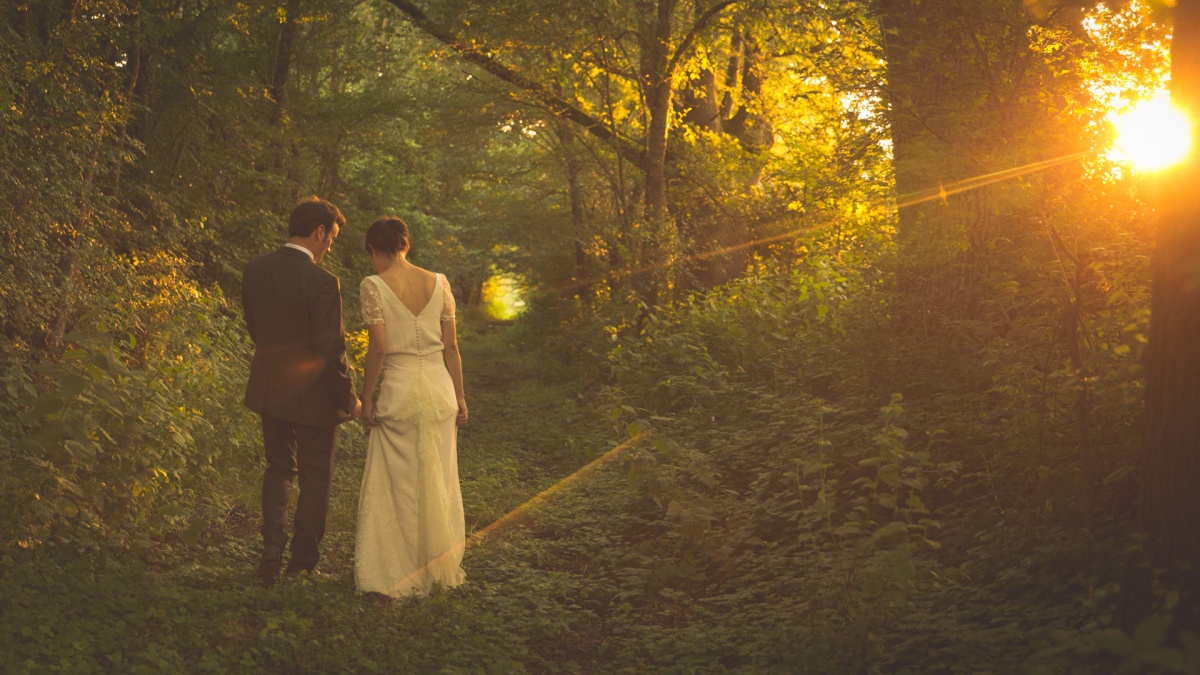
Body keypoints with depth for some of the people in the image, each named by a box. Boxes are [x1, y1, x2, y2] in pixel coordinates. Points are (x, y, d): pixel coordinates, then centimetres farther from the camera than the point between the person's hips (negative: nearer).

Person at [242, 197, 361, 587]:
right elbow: (331, 350, -20)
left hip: (269, 389, 6)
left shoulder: (255, 270, -2)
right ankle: (302, 565, 21)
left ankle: (271, 557, 11)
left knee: (279, 470, 21)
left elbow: (253, 328, 9)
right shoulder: (322, 282, -23)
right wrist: (349, 399, -8)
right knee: (314, 480, 11)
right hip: (313, 395, -6)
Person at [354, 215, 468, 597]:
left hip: (399, 390, -4)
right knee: (439, 480, 14)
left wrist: (367, 397, -3)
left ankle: (400, 569, 13)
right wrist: (459, 396, 11)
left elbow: (378, 348, -13)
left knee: (398, 483, 7)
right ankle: (439, 566, 25)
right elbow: (451, 345, 5)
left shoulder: (374, 286, -8)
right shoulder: (438, 282, 4)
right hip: (439, 387, 4)